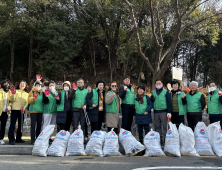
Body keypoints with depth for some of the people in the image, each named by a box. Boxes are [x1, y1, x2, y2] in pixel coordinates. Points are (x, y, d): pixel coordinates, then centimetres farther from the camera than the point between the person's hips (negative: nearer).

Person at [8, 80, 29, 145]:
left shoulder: (26, 94, 15)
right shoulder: (15, 91, 6)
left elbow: (27, 102, 8)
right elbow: (12, 100, -3)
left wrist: (24, 108, -10)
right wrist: (13, 94, -20)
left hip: (22, 111, 4)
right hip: (14, 109, -4)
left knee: (20, 125, 9)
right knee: (12, 125, -10)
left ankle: (18, 138, 20)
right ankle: (11, 139, -11)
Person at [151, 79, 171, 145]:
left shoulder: (166, 92, 1)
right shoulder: (153, 92, 13)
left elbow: (169, 102, -4)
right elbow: (151, 102, 17)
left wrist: (169, 112, -11)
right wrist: (152, 99, -7)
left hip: (163, 112, -4)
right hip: (156, 112, 4)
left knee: (164, 126, -2)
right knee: (157, 126, 8)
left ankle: (165, 139, 2)